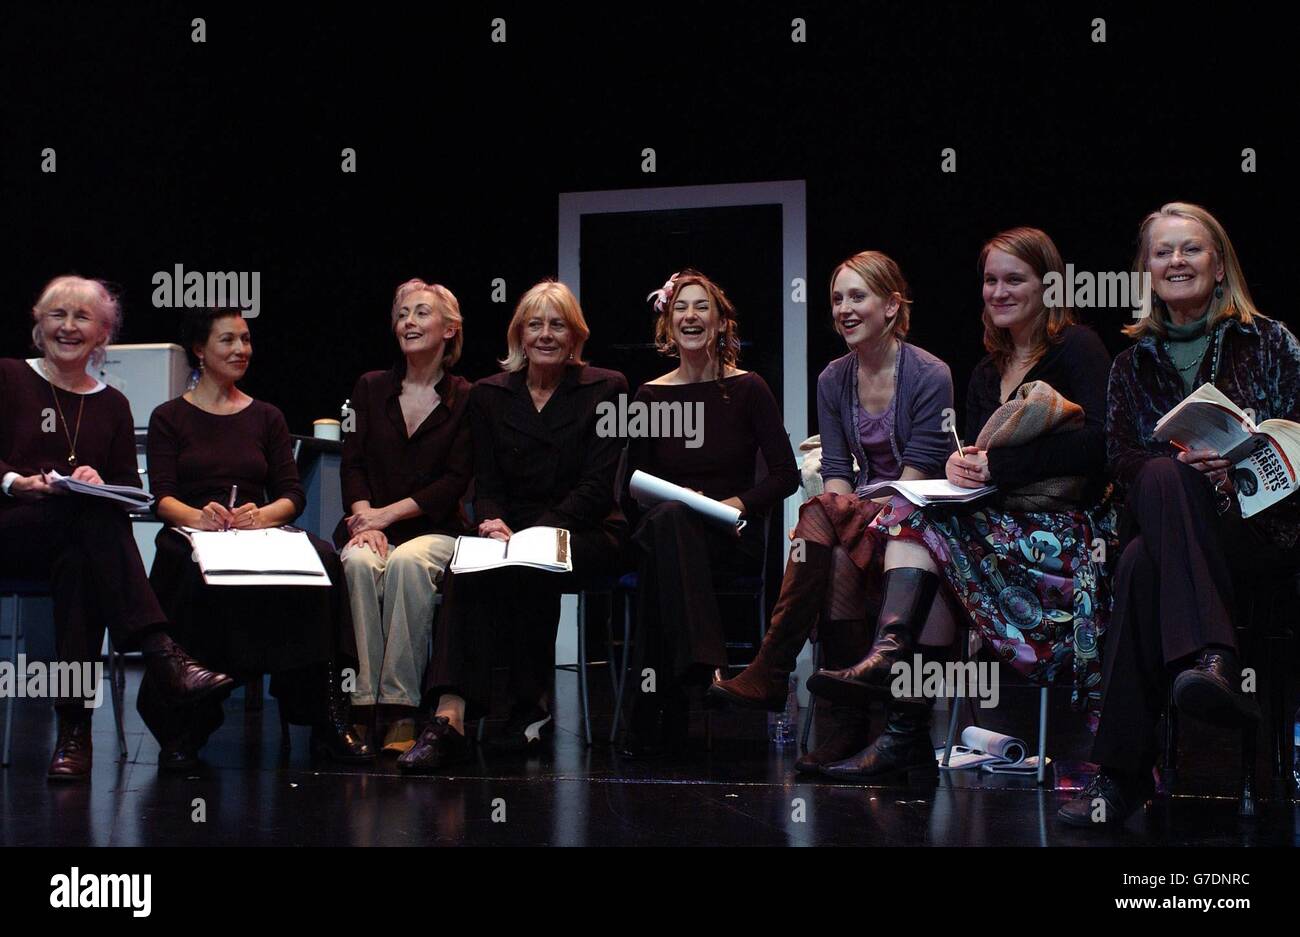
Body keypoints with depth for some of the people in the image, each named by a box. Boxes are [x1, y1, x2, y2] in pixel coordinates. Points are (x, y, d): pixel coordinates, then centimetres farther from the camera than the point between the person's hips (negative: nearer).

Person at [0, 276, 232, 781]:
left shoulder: (111, 404, 20)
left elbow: (131, 487, 12)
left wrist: (100, 483, -10)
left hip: (75, 540, 3)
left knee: (77, 564, -37)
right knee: (92, 514, -36)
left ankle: (74, 728, -43)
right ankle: (162, 655, -48)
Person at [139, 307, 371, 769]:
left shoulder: (266, 418, 22)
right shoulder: (170, 418, 15)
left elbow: (293, 494, 10)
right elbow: (162, 497, 2)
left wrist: (264, 514, -15)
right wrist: (199, 515, -22)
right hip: (192, 539, -2)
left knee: (322, 558, -33)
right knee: (203, 572, -42)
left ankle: (326, 720, -33)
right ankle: (183, 728, -32)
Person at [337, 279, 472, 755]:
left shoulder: (466, 399, 6)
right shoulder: (371, 387, 15)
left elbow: (455, 480, -2)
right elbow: (352, 463, 6)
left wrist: (388, 513, -12)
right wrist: (365, 519, -13)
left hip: (434, 529, -2)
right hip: (371, 525, 2)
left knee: (408, 562, -36)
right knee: (360, 562, -33)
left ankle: (401, 710, -35)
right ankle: (360, 704, -35)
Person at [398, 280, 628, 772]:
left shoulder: (605, 390, 3)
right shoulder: (489, 395, 13)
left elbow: (598, 486, -6)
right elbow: (487, 485, 8)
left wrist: (535, 533, -20)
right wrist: (494, 524, -17)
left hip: (585, 534, -2)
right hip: (512, 532, 2)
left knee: (530, 569, -37)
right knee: (464, 570, -33)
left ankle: (532, 704, -19)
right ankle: (449, 716, -45)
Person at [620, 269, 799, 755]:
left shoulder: (748, 389, 6)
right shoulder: (650, 397, 11)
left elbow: (785, 475, 2)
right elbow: (631, 493, 12)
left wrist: (738, 503, -15)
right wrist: (668, 503, -10)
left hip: (734, 538, -2)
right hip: (666, 532, 2)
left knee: (667, 522, -37)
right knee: (664, 519, -38)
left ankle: (657, 707, -44)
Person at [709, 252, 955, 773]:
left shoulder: (929, 376, -8)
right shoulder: (833, 381, 9)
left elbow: (918, 475, -14)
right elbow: (836, 471, 4)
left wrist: (862, 520, -24)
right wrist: (831, 519, -17)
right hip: (862, 517, 4)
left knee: (820, 518, -33)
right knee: (837, 563, -33)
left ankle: (770, 675, -32)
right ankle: (849, 723, -34)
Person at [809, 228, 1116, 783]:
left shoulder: (1078, 347, -1)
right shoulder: (987, 373, 21)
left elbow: (1096, 443, -17)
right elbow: (975, 454, 16)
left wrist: (995, 464, -18)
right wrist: (959, 462, -10)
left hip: (1069, 528, -6)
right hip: (1003, 524, 6)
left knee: (925, 524, -24)